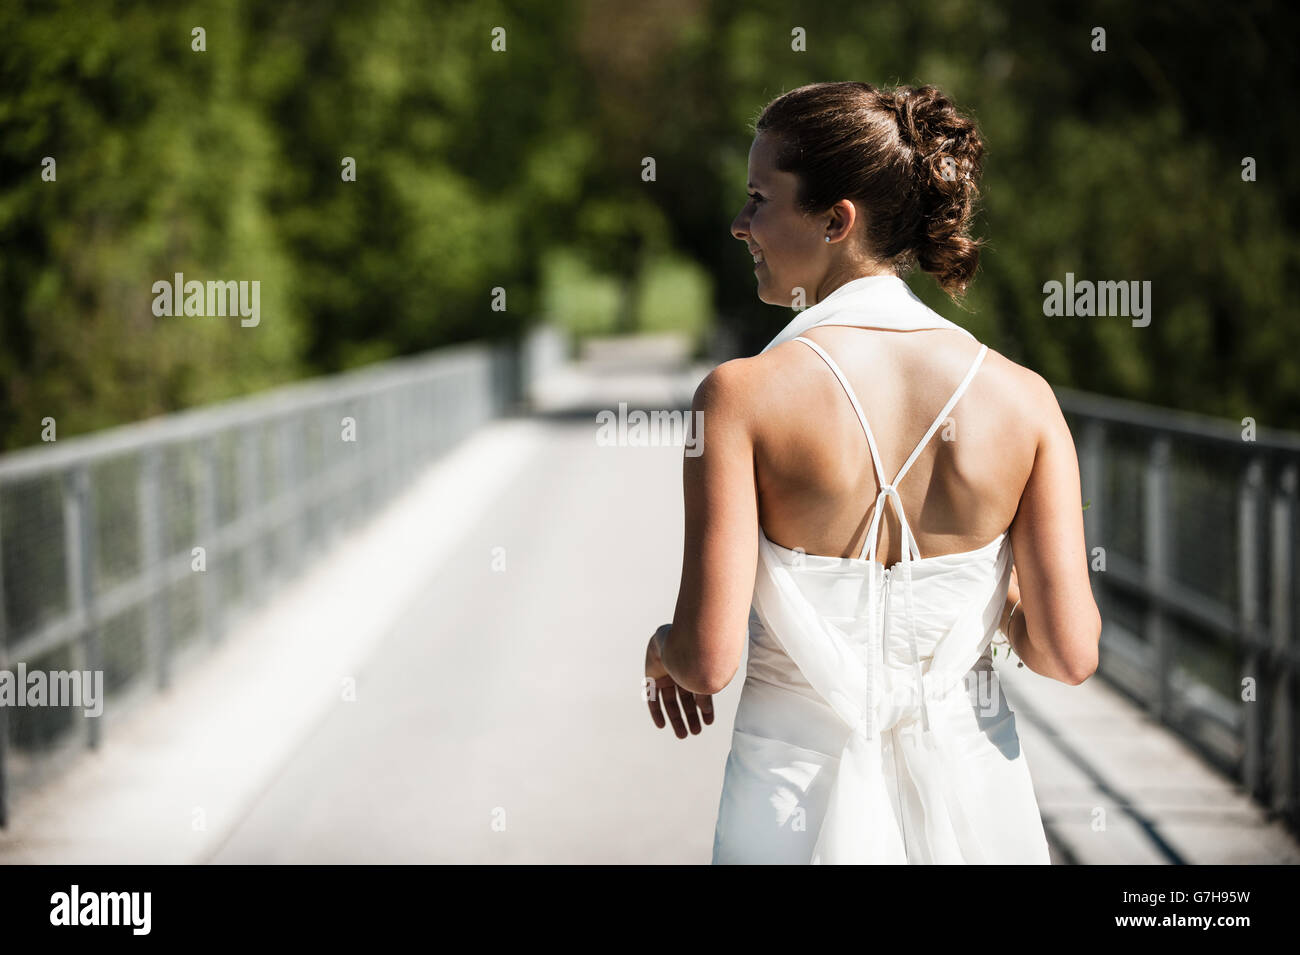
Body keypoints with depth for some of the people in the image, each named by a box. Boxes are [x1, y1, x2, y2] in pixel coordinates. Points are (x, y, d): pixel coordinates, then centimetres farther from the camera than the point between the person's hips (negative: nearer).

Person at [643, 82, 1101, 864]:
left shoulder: (743, 396, -15)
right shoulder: (1022, 398, -8)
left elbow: (708, 661, -18)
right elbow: (1070, 654, -9)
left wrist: (664, 649, 5)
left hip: (800, 798, -2)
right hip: (972, 797, 2)